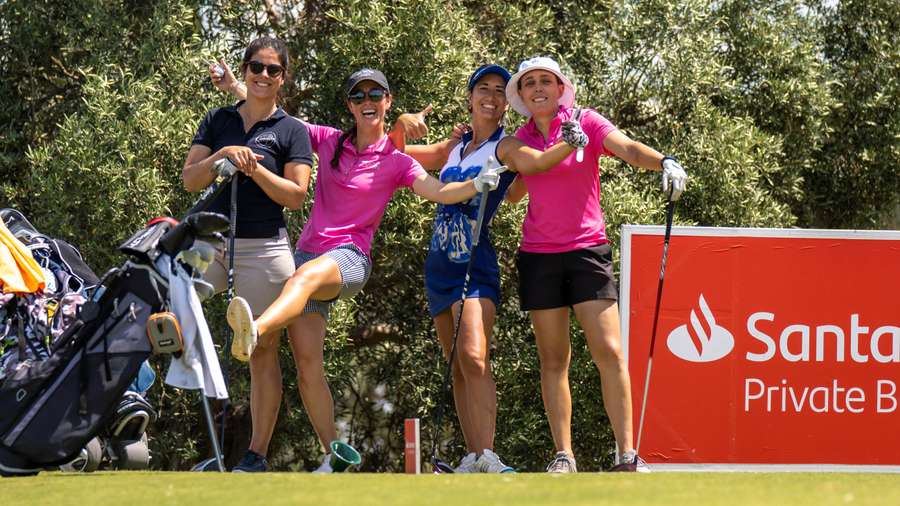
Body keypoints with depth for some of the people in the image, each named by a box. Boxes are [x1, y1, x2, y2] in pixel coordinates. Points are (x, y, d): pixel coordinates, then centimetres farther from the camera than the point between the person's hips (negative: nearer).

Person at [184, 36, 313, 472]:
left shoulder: (292, 130, 4)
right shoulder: (218, 121, 12)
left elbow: (296, 195, -4)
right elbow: (189, 179, 5)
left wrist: (255, 169, -17)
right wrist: (220, 157, -13)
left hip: (263, 249, -3)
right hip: (211, 241, 3)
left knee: (262, 353, -1)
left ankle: (257, 454, 3)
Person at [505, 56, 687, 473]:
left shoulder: (586, 123, -1)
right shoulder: (520, 140, 9)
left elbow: (627, 148, -20)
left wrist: (664, 162, -38)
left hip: (586, 250, -3)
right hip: (538, 256, 3)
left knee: (609, 351, -11)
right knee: (553, 359, 3)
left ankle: (627, 455, -11)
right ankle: (563, 456, 5)